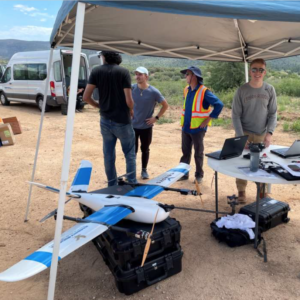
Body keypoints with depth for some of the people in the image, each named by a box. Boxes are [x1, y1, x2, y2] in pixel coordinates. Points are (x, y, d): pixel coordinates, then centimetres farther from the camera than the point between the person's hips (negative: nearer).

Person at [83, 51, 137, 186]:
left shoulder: (96, 71, -1)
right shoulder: (123, 72, -10)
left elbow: (86, 97, -4)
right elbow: (129, 100, -15)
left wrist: (99, 106, 14)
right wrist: (131, 111, 6)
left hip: (105, 120, 3)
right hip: (122, 121, -3)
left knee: (108, 154, 13)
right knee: (129, 154, 11)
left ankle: (112, 185, 21)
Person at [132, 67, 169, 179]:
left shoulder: (154, 92, -11)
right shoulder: (131, 89, -7)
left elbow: (165, 105, 0)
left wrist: (156, 117, -5)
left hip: (146, 126, -1)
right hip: (132, 125, 1)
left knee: (145, 149, 12)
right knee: (132, 149, 7)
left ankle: (144, 170, 29)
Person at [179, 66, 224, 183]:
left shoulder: (204, 91, -15)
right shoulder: (186, 90, 7)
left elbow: (219, 104, -19)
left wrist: (208, 119, -16)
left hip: (197, 128, -6)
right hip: (185, 127, 6)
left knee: (198, 153, 7)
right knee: (185, 152, 13)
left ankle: (199, 175, 21)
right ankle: (183, 173, 25)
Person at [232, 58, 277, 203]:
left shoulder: (270, 90, -2)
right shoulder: (242, 90, -8)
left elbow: (273, 114, 1)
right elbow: (236, 115, -8)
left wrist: (270, 133, -12)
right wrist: (240, 136, -16)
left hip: (262, 134, 2)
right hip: (244, 133, -1)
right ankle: (241, 191, 18)